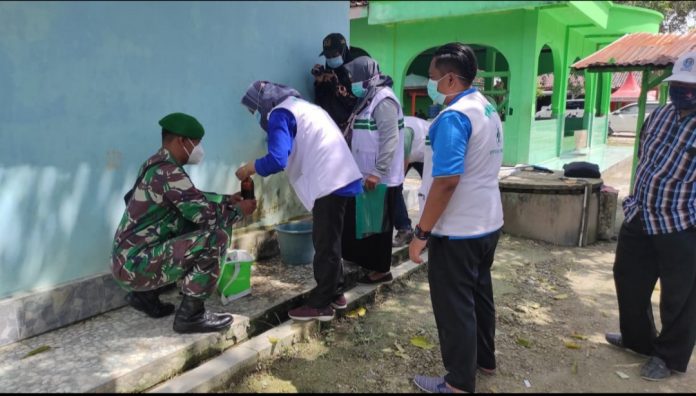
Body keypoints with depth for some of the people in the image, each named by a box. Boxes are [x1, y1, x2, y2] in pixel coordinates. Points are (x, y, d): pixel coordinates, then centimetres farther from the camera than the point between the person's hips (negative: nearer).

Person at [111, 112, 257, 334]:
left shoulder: (158, 166, 12)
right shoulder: (168, 173, -19)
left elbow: (195, 199, 24)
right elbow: (208, 216, -21)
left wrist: (228, 199, 15)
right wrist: (238, 211, -4)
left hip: (129, 259, 10)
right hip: (135, 264, -10)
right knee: (216, 236, -19)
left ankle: (146, 295, 20)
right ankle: (190, 315, -8)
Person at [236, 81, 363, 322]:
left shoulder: (280, 114, -7)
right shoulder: (301, 106, 22)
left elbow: (277, 160, -19)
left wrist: (248, 169, -3)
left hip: (330, 183, -10)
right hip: (339, 179, 10)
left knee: (325, 244, -1)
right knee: (329, 242, 17)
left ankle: (320, 304, 9)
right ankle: (335, 294, 27)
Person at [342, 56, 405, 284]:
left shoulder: (383, 100, -17)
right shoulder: (368, 99, 14)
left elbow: (390, 140, -24)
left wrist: (377, 172, -27)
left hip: (380, 178, -10)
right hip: (365, 175, 10)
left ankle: (381, 270, 12)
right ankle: (366, 261, 32)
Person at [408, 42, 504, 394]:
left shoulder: (454, 116, -21)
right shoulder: (488, 109, 9)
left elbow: (446, 180, -27)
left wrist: (421, 232, -21)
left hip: (457, 230, -9)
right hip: (487, 223, 10)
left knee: (454, 306, 4)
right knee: (479, 295, 22)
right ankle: (484, 359, 39)